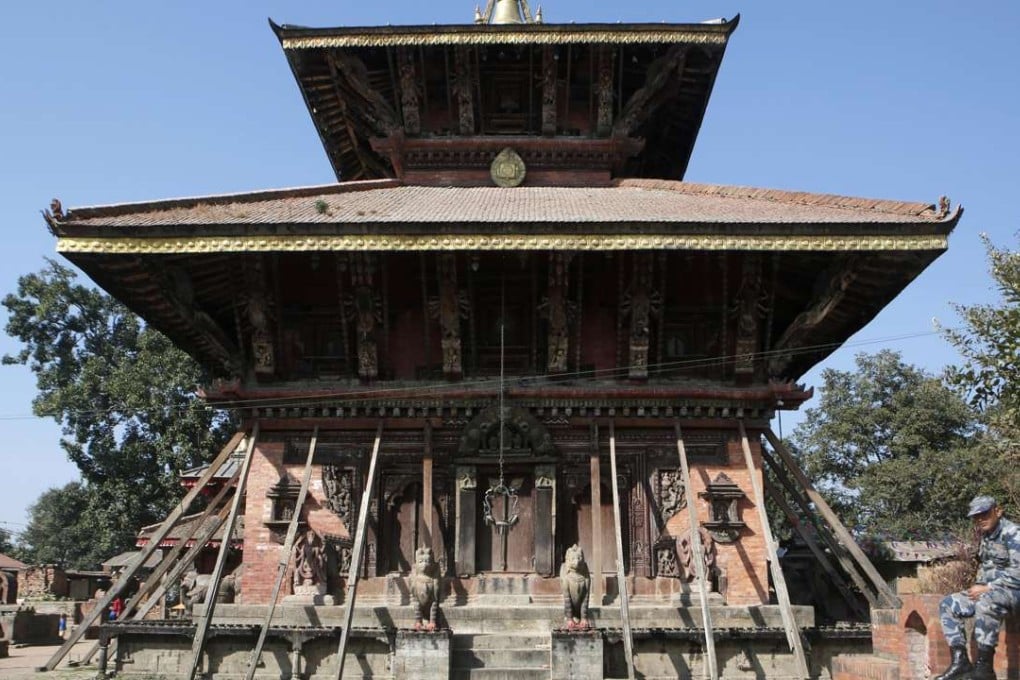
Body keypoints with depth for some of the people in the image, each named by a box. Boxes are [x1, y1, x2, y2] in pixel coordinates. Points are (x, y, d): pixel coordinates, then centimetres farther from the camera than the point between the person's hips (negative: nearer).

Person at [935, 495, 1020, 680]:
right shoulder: (986, 536, 14)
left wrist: (987, 588, -19)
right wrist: (978, 586, 5)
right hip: (989, 591, 9)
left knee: (985, 602, -38)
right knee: (948, 604, -2)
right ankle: (960, 659, -8)